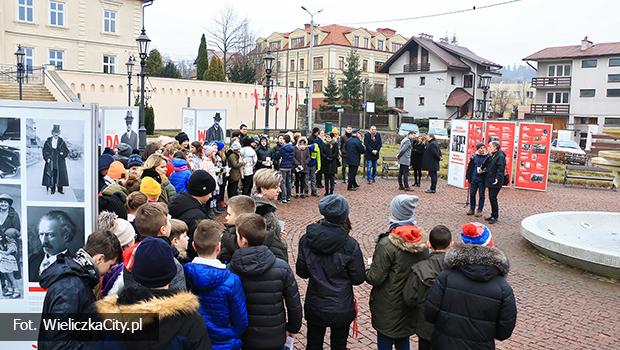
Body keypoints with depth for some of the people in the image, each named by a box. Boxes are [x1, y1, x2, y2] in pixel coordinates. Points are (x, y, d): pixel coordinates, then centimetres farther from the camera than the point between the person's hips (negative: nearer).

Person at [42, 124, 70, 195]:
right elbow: (45, 151, 6)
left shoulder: (62, 142, 6)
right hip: (51, 162, 0)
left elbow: (67, 151, 8)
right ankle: (52, 189, 5)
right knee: (51, 175, -2)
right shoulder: (48, 141, 6)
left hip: (60, 162, 0)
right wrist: (47, 158, -7)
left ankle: (60, 189, 10)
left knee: (60, 175, 0)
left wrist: (63, 154, -12)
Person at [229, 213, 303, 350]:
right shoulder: (282, 267, -17)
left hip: (242, 339, 0)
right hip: (274, 339, 0)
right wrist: (293, 327, 9)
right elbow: (294, 303, -9)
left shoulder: (230, 270, -17)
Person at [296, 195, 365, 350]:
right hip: (342, 309, -2)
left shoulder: (307, 239, -13)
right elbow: (358, 279, -11)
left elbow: (301, 271, -4)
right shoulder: (350, 245, -21)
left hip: (314, 307, 2)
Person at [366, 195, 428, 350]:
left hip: (388, 309, -6)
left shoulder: (386, 244, -24)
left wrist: (366, 272, 0)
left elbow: (375, 278, -20)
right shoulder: (422, 242, -5)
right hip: (411, 308, 6)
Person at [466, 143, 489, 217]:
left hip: (482, 179, -3)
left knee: (481, 195, 5)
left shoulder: (487, 157, -5)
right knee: (472, 194, 9)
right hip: (474, 178, 3)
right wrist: (468, 176, 7)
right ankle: (471, 209, 20)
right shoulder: (474, 156, 4)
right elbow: (470, 167, 8)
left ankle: (479, 210, 14)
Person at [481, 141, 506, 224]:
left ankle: (495, 217, 1)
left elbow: (500, 169, -22)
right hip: (490, 180, 9)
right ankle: (493, 215, 22)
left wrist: (497, 178, -29)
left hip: (495, 182, -9)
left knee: (493, 198, -8)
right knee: (491, 198, 13)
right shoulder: (492, 156, 15)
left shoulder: (500, 156, -14)